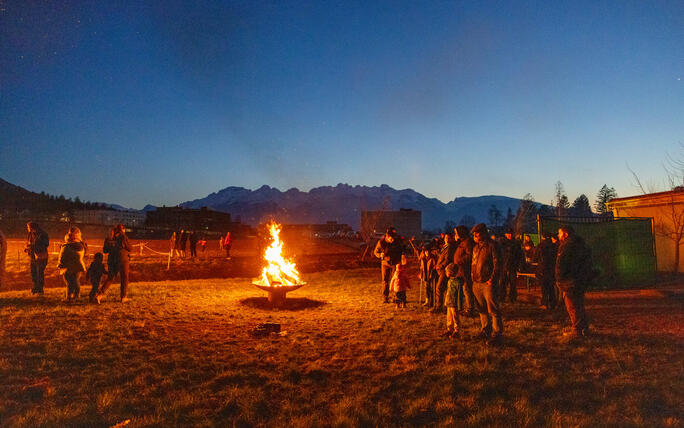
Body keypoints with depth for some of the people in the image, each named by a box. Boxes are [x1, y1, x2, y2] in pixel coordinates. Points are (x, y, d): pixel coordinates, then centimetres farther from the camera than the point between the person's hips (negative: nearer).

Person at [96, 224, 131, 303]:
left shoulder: (109, 238, 5)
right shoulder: (123, 237, -9)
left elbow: (105, 250, 8)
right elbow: (129, 248, -6)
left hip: (112, 260, 5)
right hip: (123, 260, -4)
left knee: (110, 278, 16)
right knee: (124, 278, 9)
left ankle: (99, 294, 2)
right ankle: (124, 297, 13)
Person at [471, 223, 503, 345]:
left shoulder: (492, 245, -7)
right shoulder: (476, 247, 17)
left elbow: (497, 263, -11)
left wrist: (492, 279, -16)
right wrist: (472, 276, 15)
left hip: (488, 283, -8)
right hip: (476, 283, 8)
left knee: (493, 309, -5)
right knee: (482, 308, 14)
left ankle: (497, 333, 3)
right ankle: (486, 330, 26)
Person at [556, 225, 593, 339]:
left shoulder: (566, 245, -15)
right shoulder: (581, 244, 15)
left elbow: (560, 264, -19)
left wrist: (559, 280, -11)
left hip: (571, 282, -10)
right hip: (583, 281, 10)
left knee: (573, 307, -2)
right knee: (579, 305, 19)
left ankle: (577, 331, 3)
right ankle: (584, 329, 26)